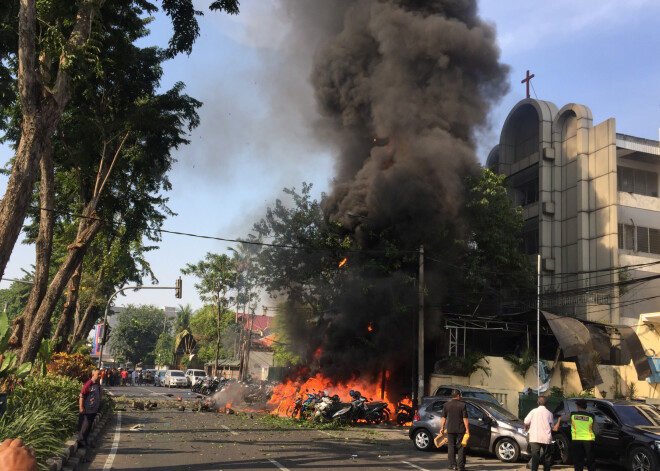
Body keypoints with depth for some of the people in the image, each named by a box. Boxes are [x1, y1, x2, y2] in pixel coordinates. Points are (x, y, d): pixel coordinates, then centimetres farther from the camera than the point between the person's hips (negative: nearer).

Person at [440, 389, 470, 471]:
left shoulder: (446, 405, 1)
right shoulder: (462, 405, -5)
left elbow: (443, 417, 4)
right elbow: (465, 418, -8)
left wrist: (442, 428, 12)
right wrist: (467, 429, -4)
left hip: (450, 429, 2)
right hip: (460, 429, -2)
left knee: (451, 447, 9)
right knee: (461, 447, 5)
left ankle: (452, 464, 10)